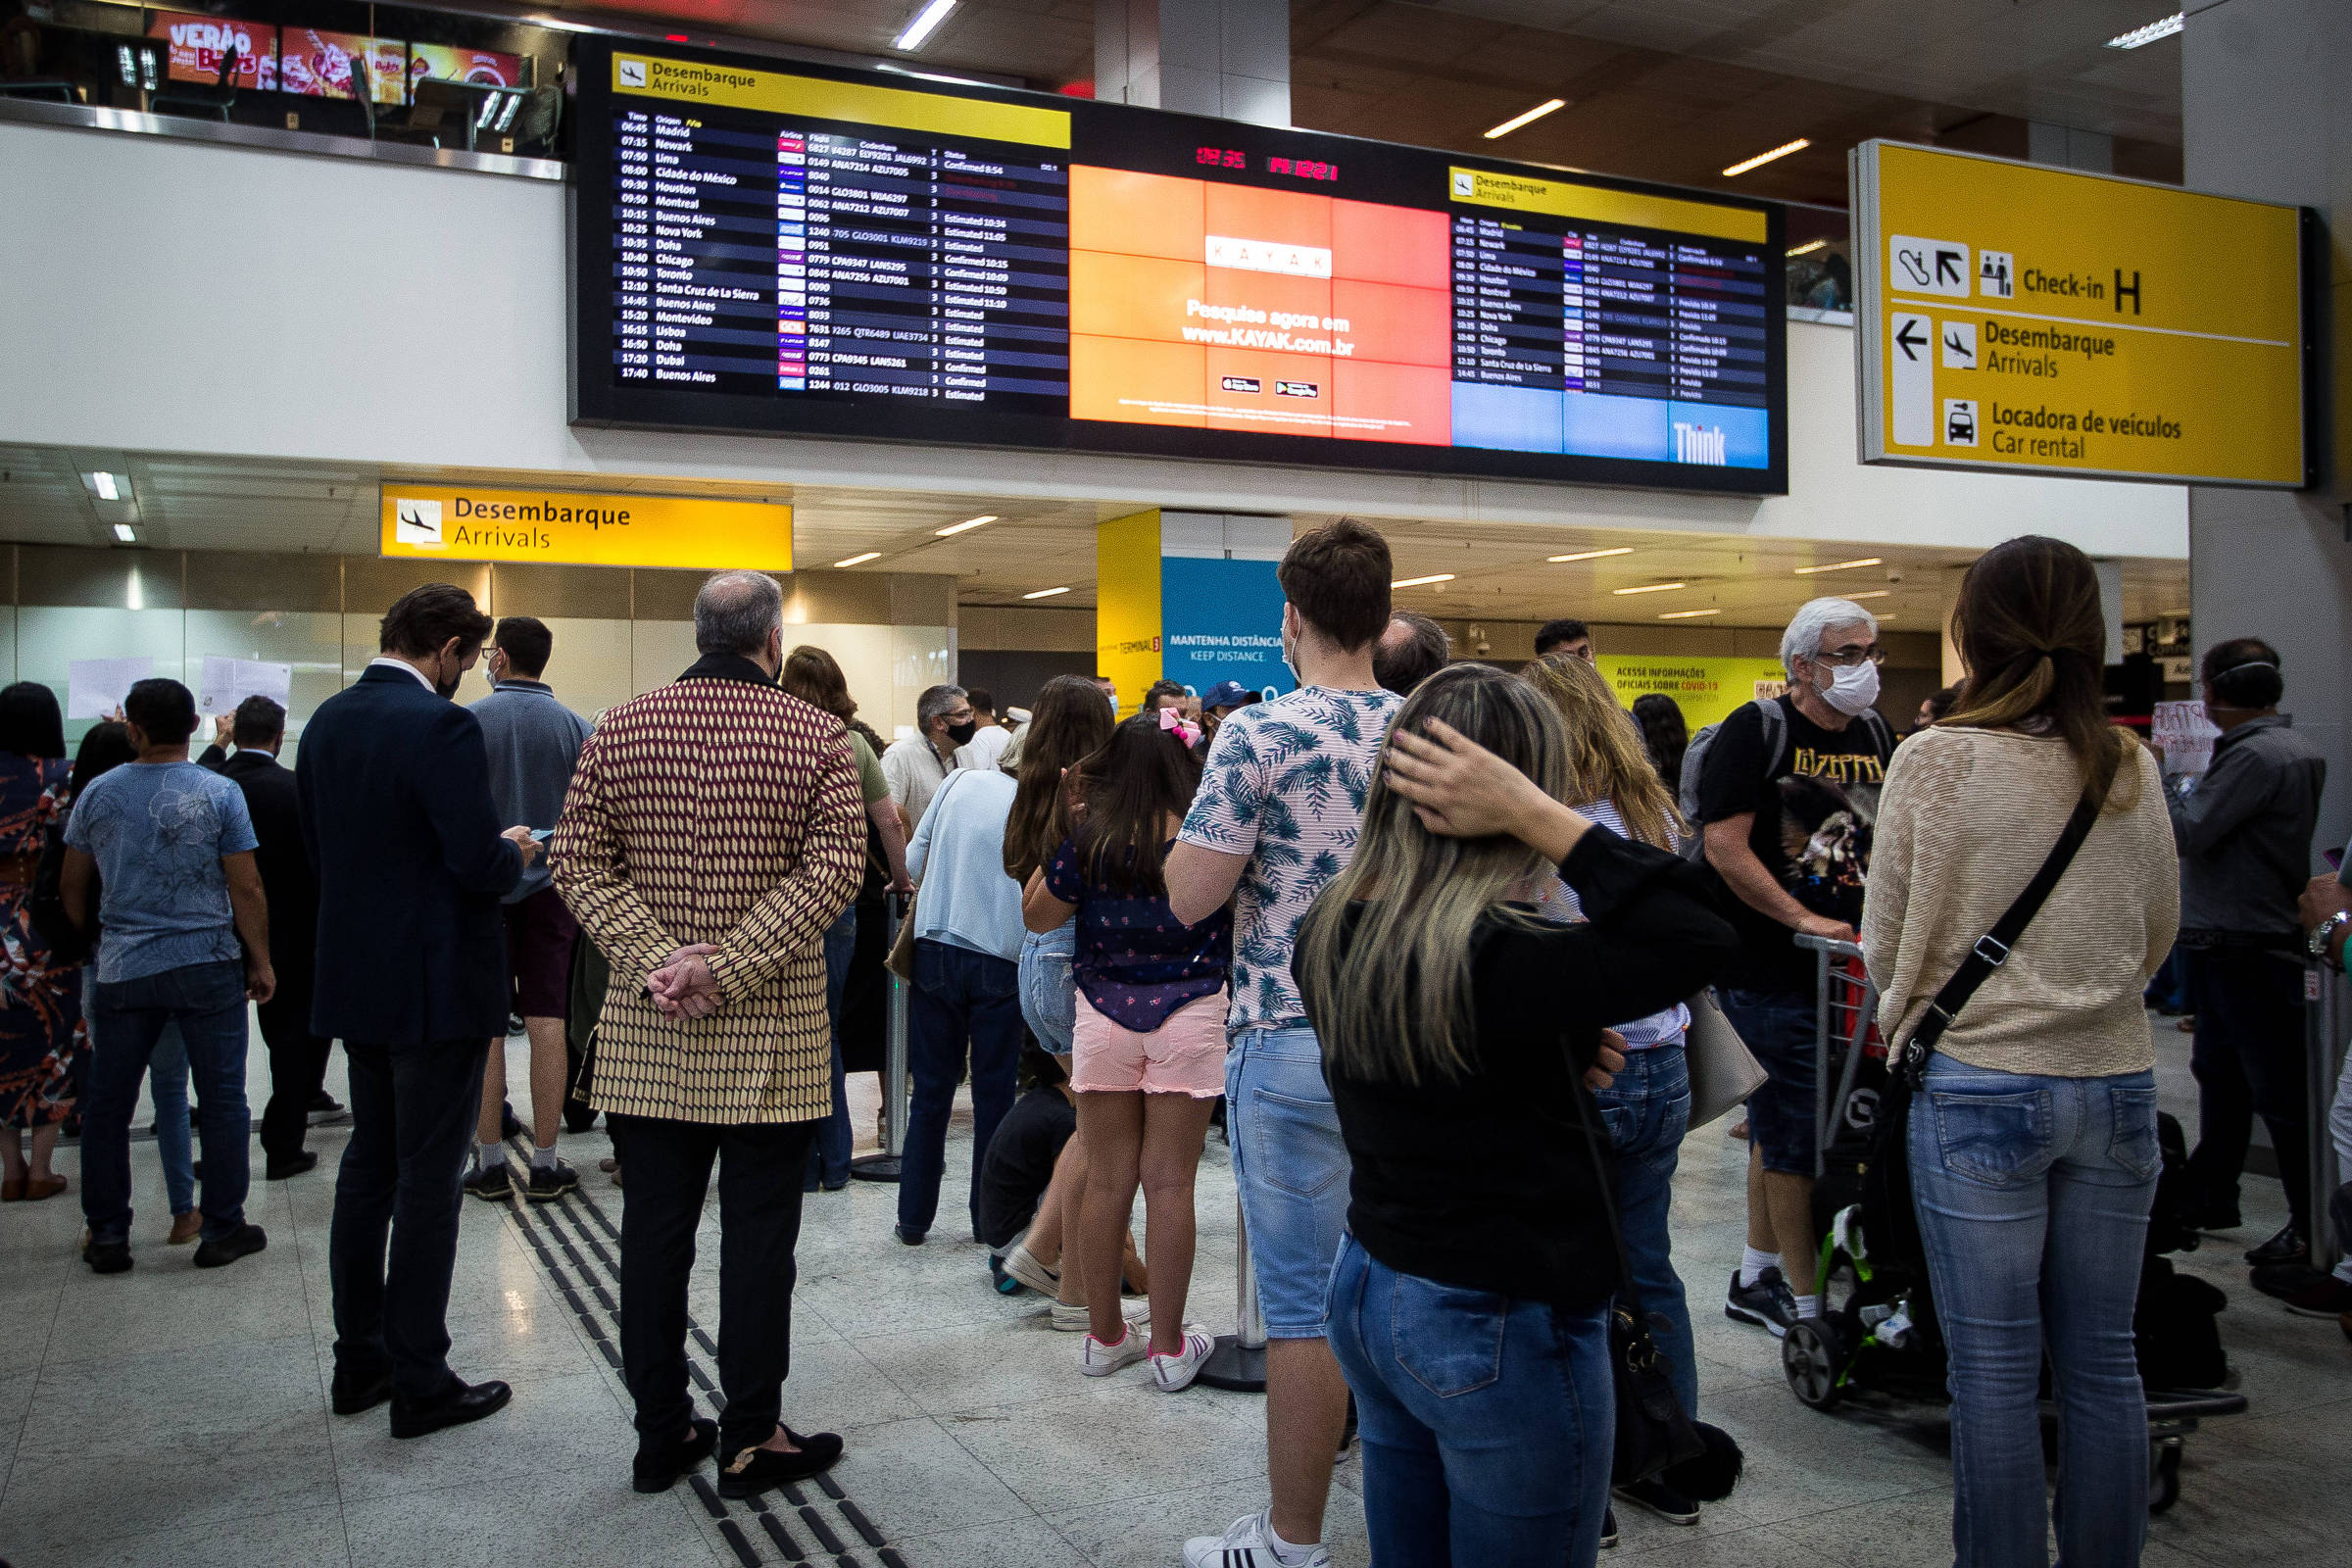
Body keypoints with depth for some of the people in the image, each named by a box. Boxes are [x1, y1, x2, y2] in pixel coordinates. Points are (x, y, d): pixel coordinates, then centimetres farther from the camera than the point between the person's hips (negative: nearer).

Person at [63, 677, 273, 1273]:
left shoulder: (99, 793, 1)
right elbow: (246, 892, -8)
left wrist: (86, 942, 24)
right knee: (221, 1099, 6)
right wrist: (260, 962, 3)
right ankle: (222, 1229, 11)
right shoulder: (220, 793, -7)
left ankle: (107, 1235, 17)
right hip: (208, 967, -2)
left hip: (123, 971, 2)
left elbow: (72, 887, 9)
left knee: (108, 1105, 12)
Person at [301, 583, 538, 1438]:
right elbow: (481, 868, -24)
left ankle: (359, 1363, 28)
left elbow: (317, 848, 13)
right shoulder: (441, 726, -19)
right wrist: (517, 851, -1)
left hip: (355, 977, 8)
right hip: (436, 984, -8)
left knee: (368, 1167, 18)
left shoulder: (327, 720, 6)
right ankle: (419, 1382, 10)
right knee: (429, 1182, 1)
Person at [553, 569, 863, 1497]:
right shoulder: (816, 735, -4)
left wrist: (657, 955, -8)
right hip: (771, 1037, -3)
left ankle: (661, 1432, 22)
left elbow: (579, 863, 0)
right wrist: (729, 967, -15)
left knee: (654, 1228, 11)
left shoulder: (618, 732, 5)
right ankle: (750, 1439, 15)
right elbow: (833, 869, -13)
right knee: (757, 1231, 6)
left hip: (645, 1037, 3)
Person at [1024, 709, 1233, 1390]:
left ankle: (1105, 1335, 21)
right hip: (1190, 1017, -1)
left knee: (1107, 1178, 10)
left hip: (1103, 1015, 1)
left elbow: (1037, 915, 7)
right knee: (1169, 1182, 4)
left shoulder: (1089, 838, -7)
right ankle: (1170, 1347, 11)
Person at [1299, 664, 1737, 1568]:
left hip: (1369, 1291, 8)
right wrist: (1539, 815, -28)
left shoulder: (1331, 933, -3)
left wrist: (1558, 1053, 1)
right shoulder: (1491, 961, -28)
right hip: (1503, 1333, -8)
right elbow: (1703, 940, -29)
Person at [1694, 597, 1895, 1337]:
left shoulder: (1875, 735, 11)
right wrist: (1802, 919, -20)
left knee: (1780, 1128, 16)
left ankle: (1756, 1279, 29)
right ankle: (1805, 1304, 9)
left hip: (1849, 965, 7)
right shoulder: (1756, 730, -11)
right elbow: (1725, 846, -17)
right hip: (1770, 973, -7)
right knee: (1794, 1137, -2)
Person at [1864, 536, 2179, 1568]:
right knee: (2102, 1361, 14)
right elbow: (2159, 934, 13)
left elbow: (1885, 944, -5)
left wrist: (1913, 1009, 15)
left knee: (1995, 1370, 6)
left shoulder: (1935, 760, -11)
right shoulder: (2133, 770, 1)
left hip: (1979, 1086, -4)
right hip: (2117, 1085, 4)